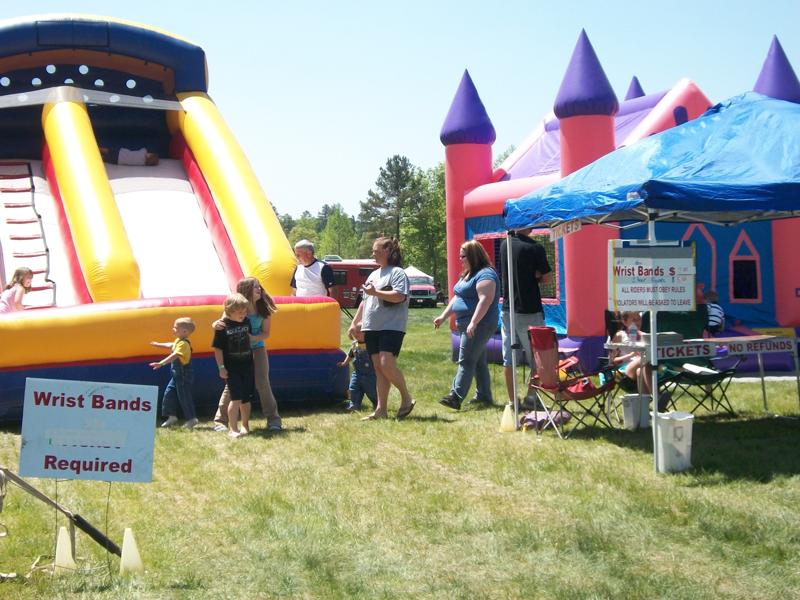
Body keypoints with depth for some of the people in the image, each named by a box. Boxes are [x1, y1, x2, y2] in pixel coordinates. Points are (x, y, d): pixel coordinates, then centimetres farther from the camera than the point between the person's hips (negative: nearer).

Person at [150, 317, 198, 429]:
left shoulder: (183, 344, -23)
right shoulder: (178, 341, 9)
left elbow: (174, 356, -35)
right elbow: (171, 345, 32)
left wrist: (161, 363, -43)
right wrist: (158, 344, 42)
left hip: (184, 375, -10)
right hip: (177, 374, 10)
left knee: (184, 397, -3)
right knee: (169, 393, 11)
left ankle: (191, 419, 6)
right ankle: (172, 416, 19)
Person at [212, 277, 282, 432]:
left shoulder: (263, 309, -9)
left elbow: (266, 333, -4)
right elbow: (222, 323, -12)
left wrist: (253, 338, -23)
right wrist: (216, 325, -37)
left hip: (257, 348, 1)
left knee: (262, 383, -6)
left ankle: (273, 419, 3)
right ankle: (220, 420, 10)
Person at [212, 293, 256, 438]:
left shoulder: (246, 322, 3)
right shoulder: (222, 326, -11)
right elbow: (217, 348, -9)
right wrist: (221, 367, -12)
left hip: (247, 365, 5)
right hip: (231, 368, -5)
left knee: (246, 398, 11)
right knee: (236, 398, -11)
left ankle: (245, 425, 26)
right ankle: (232, 428, -4)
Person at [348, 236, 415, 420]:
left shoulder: (397, 273, -5)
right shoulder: (374, 274, 21)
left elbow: (399, 296, -20)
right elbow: (365, 301, 28)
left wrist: (376, 292, -17)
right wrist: (354, 322, 24)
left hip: (391, 327, -8)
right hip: (372, 328, 8)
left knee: (387, 364, -18)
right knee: (378, 368, 5)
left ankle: (406, 398, 1)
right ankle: (381, 409, 5)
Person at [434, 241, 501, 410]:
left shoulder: (485, 274, -14)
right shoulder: (467, 275, 19)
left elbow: (485, 300, -24)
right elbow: (457, 298, 25)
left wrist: (473, 322, -29)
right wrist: (443, 316, 20)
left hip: (479, 326, -10)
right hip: (467, 326, 10)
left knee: (466, 361, -14)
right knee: (478, 362, 13)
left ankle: (455, 397, -19)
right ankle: (484, 396, 18)